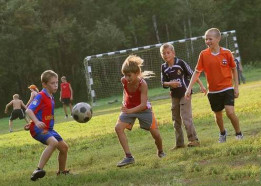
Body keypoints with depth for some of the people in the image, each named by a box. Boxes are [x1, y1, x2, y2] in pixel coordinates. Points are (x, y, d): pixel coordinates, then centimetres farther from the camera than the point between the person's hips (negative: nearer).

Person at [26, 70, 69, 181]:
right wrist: (37, 122, -40)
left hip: (48, 129, 10)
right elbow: (28, 110, -25)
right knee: (53, 142, -34)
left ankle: (62, 171, 34)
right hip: (38, 129, -10)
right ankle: (38, 170, -37)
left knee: (64, 147, 13)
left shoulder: (50, 97, 14)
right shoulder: (41, 96, -14)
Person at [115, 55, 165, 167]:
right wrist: (124, 101, 4)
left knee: (155, 133, 2)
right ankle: (129, 157, -22)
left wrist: (130, 111, -50)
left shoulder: (142, 84, -31)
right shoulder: (124, 81, -19)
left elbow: (143, 104, -37)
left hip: (143, 109, -3)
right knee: (118, 127, -22)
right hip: (128, 108, 3)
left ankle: (160, 152, 37)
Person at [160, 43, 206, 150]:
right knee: (176, 120, 10)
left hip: (185, 93, -6)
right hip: (174, 96, 6)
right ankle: (179, 143, 17)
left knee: (186, 117, -13)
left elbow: (192, 74, -4)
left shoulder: (180, 63, -10)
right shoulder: (164, 67, 3)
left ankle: (193, 140, -6)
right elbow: (163, 83, 6)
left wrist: (201, 85, -6)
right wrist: (170, 83, -15)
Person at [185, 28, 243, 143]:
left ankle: (239, 134, 5)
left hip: (227, 88, -2)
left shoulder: (226, 53, -7)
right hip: (213, 91, 2)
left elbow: (234, 70, 5)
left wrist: (236, 87, 2)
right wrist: (189, 88, -8)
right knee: (218, 115, 13)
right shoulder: (203, 54, -6)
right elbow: (197, 72, -2)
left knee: (230, 112, -17)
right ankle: (222, 133, 41)